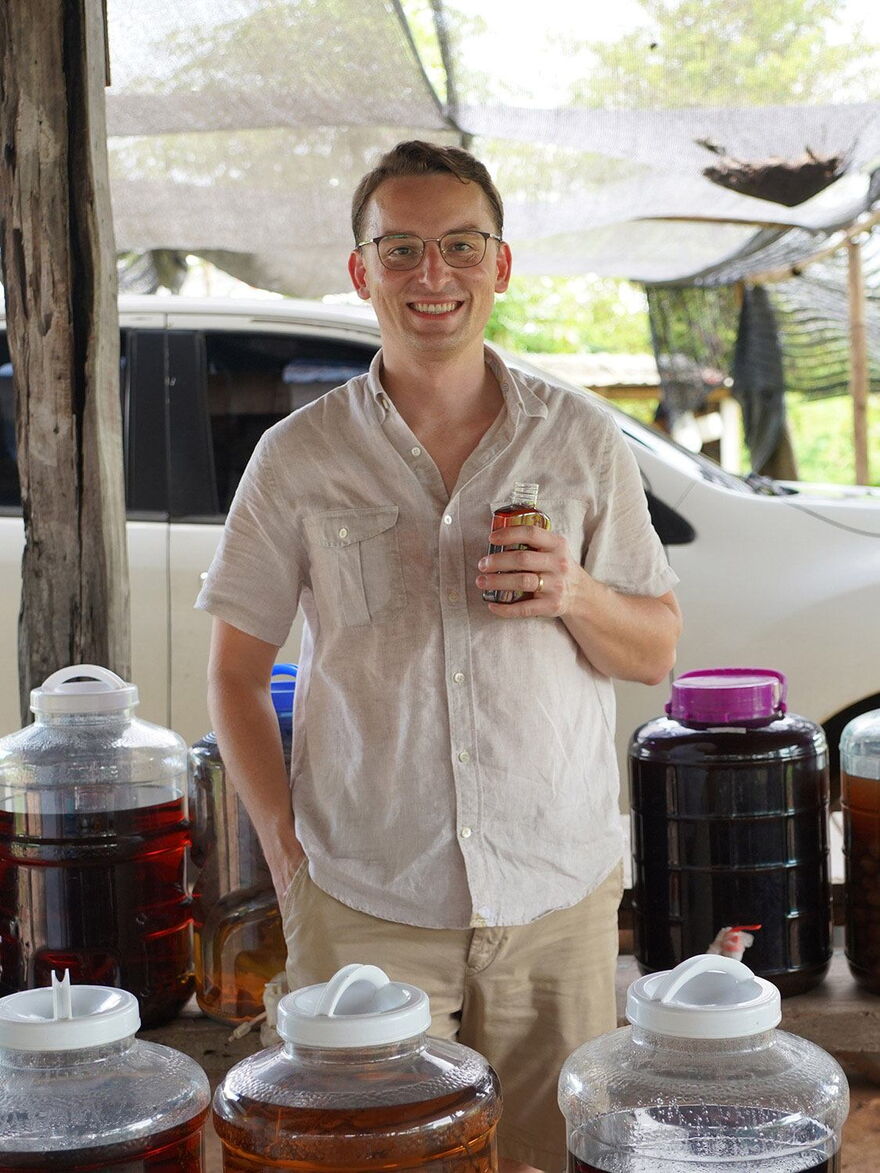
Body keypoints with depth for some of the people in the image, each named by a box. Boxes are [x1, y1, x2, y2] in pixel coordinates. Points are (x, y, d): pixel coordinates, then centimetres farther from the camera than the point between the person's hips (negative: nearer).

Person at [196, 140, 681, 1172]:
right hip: (363, 904, -1)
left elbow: (655, 653, 8)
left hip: (558, 895, 1)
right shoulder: (298, 458, 0)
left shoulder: (582, 442, 4)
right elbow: (235, 671, 6)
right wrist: (286, 852, -2)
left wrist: (578, 598, -13)